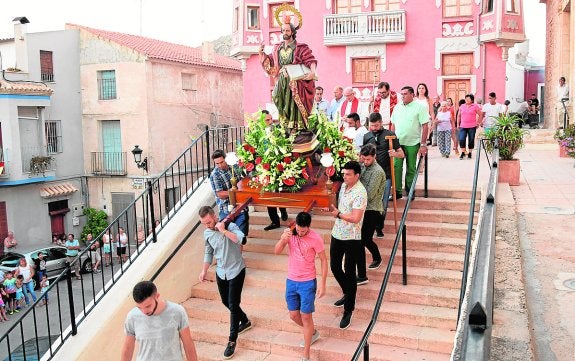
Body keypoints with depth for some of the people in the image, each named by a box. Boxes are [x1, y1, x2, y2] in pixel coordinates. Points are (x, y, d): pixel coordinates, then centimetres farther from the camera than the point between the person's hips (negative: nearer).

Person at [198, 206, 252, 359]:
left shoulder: (230, 226, -20)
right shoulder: (207, 233, -1)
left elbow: (242, 239, -39)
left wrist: (223, 230, -38)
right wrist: (204, 270, 8)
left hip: (235, 271, -7)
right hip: (221, 272, 7)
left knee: (233, 305, -6)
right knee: (225, 301, 18)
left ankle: (232, 341, 4)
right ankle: (245, 321, 43)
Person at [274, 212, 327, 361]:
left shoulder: (316, 238, -17)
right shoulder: (289, 233, -6)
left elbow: (323, 260, -9)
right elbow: (277, 251, -12)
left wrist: (322, 283, -12)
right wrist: (283, 239, -32)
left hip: (308, 283, -5)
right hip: (291, 281, 5)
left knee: (306, 316, 2)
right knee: (294, 315, 14)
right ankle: (313, 333, 43)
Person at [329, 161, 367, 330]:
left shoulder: (360, 193, -21)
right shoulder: (344, 185, 5)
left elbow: (355, 218, -28)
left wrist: (338, 214, -16)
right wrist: (332, 207, 0)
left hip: (351, 238, -8)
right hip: (337, 234, 8)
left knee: (349, 273, 0)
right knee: (335, 267, 17)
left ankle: (348, 310, 11)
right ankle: (348, 294, 41)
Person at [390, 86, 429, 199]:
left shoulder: (420, 107, -4)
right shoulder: (397, 107, 10)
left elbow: (425, 126, -7)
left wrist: (423, 144, -11)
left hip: (412, 143, -3)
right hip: (397, 142, 4)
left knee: (411, 168, 6)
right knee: (396, 166, -2)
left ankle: (409, 191, 20)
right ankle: (397, 191, 4)